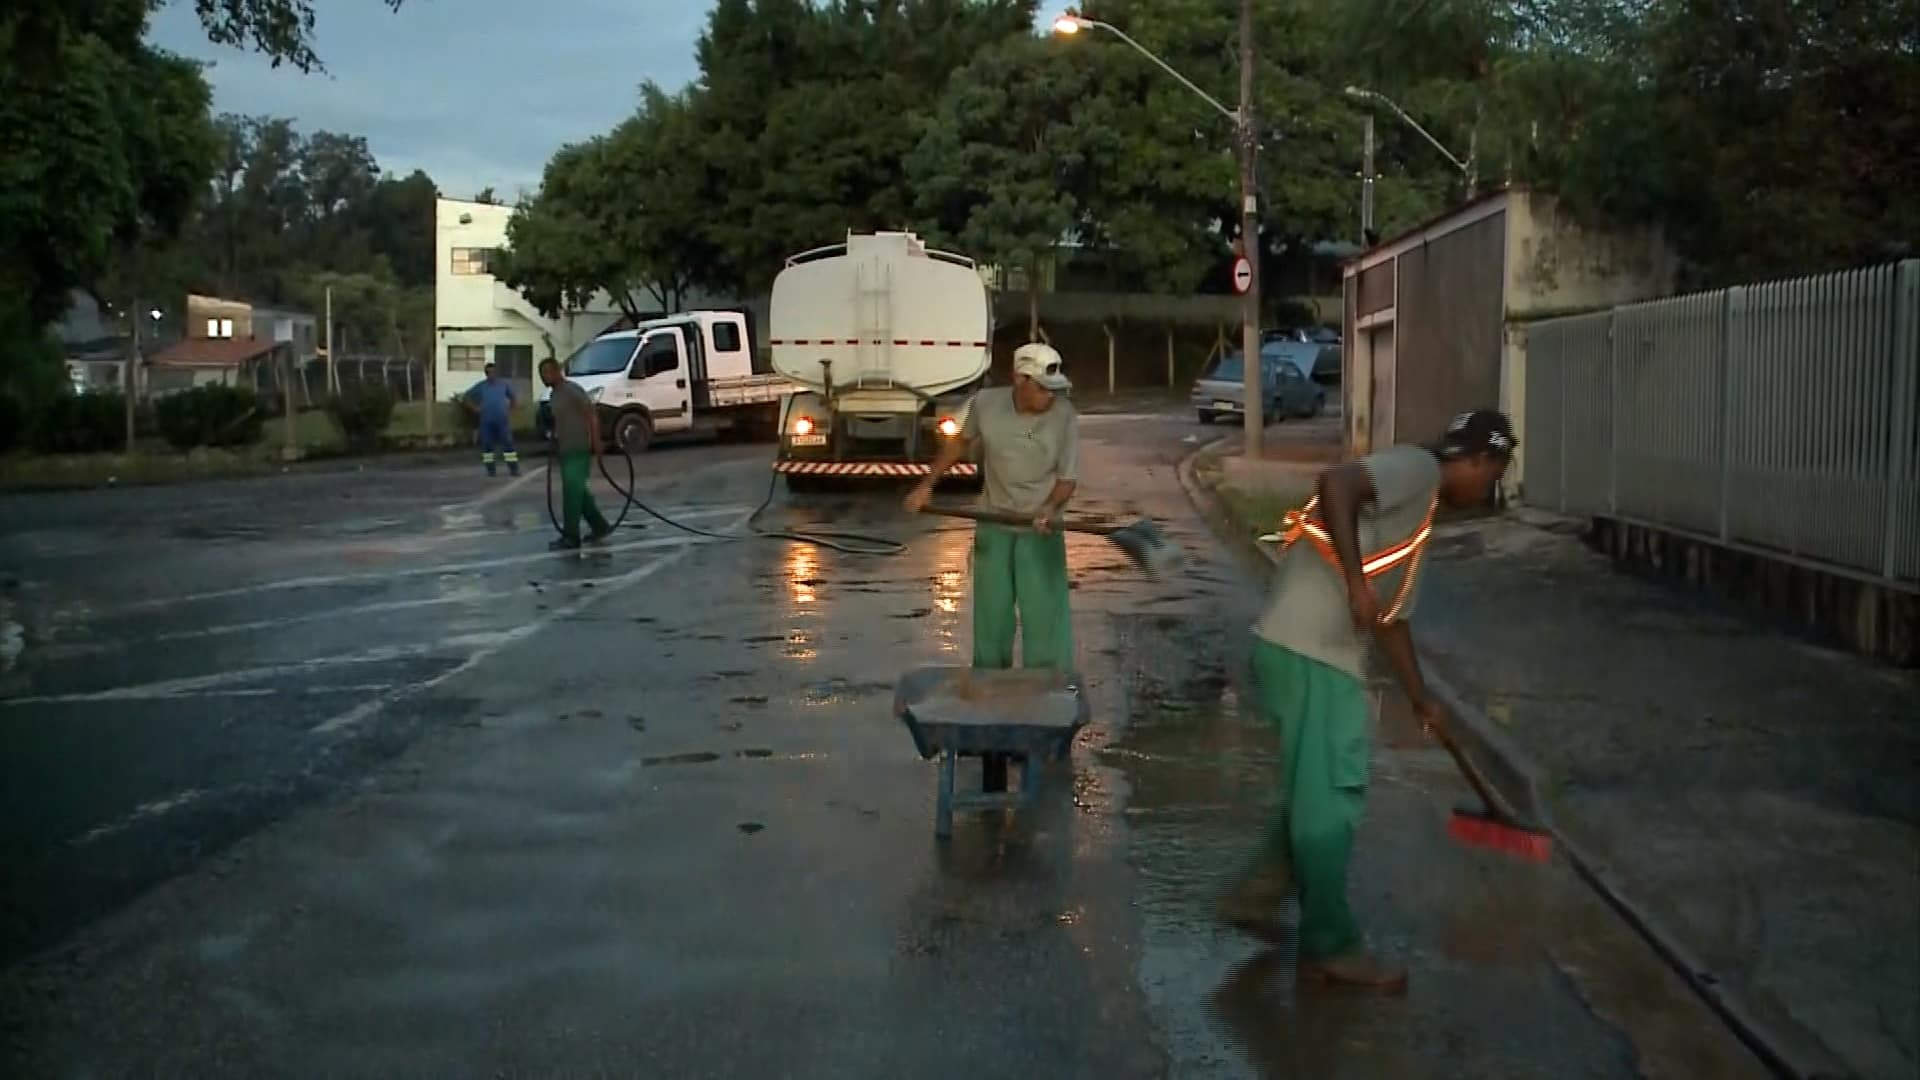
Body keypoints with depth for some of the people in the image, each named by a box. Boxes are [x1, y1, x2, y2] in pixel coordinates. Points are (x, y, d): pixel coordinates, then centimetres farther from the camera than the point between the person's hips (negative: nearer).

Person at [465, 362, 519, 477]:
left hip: (502, 420, -1)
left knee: (508, 443, -5)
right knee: (487, 444, 2)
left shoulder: (505, 384, 4)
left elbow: (514, 398, 16)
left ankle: (514, 469, -2)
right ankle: (490, 469, 10)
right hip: (486, 421, 1)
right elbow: (468, 397, 13)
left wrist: (510, 410, 7)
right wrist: (476, 408, 3)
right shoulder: (480, 386, 4)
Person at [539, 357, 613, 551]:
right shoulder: (554, 394, 14)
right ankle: (600, 526, 24)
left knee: (571, 493, -9)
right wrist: (555, 439, 10)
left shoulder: (572, 390, -13)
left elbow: (592, 414, -15)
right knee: (578, 492, 14)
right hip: (566, 450, 9)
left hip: (579, 450, -9)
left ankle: (570, 537, -6)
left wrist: (596, 443, -18)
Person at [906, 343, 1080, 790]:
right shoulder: (986, 403, -9)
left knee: (1045, 620, -5)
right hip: (994, 527, 2)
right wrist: (928, 484, 11)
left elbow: (1067, 478, -9)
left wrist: (1049, 509, -29)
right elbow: (962, 442, 11)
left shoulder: (1064, 417, -15)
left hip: (1041, 531, -2)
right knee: (991, 621, 9)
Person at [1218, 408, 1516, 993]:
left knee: (1322, 791, 20)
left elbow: (1392, 618, 30)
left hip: (1326, 658, 10)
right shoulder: (1416, 467, -5)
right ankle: (1330, 946, 10)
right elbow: (1336, 483, -26)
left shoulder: (1419, 513, 23)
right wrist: (1355, 582, -28)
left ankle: (1253, 897, 30)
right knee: (1327, 800, -1)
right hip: (1306, 654, -10)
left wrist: (1422, 699, 35)